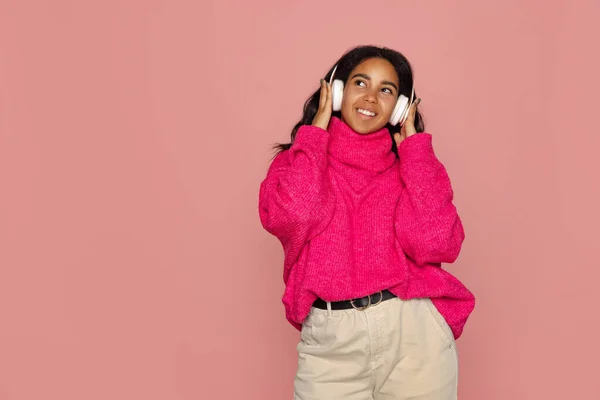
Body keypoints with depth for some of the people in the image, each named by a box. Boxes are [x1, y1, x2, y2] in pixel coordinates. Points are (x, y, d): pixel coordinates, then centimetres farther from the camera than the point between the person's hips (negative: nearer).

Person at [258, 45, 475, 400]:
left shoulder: (411, 164, 7)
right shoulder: (298, 159, 6)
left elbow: (434, 242, -11)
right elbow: (291, 217, -16)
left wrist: (414, 144, -3)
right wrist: (318, 129, -4)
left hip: (416, 332, 1)